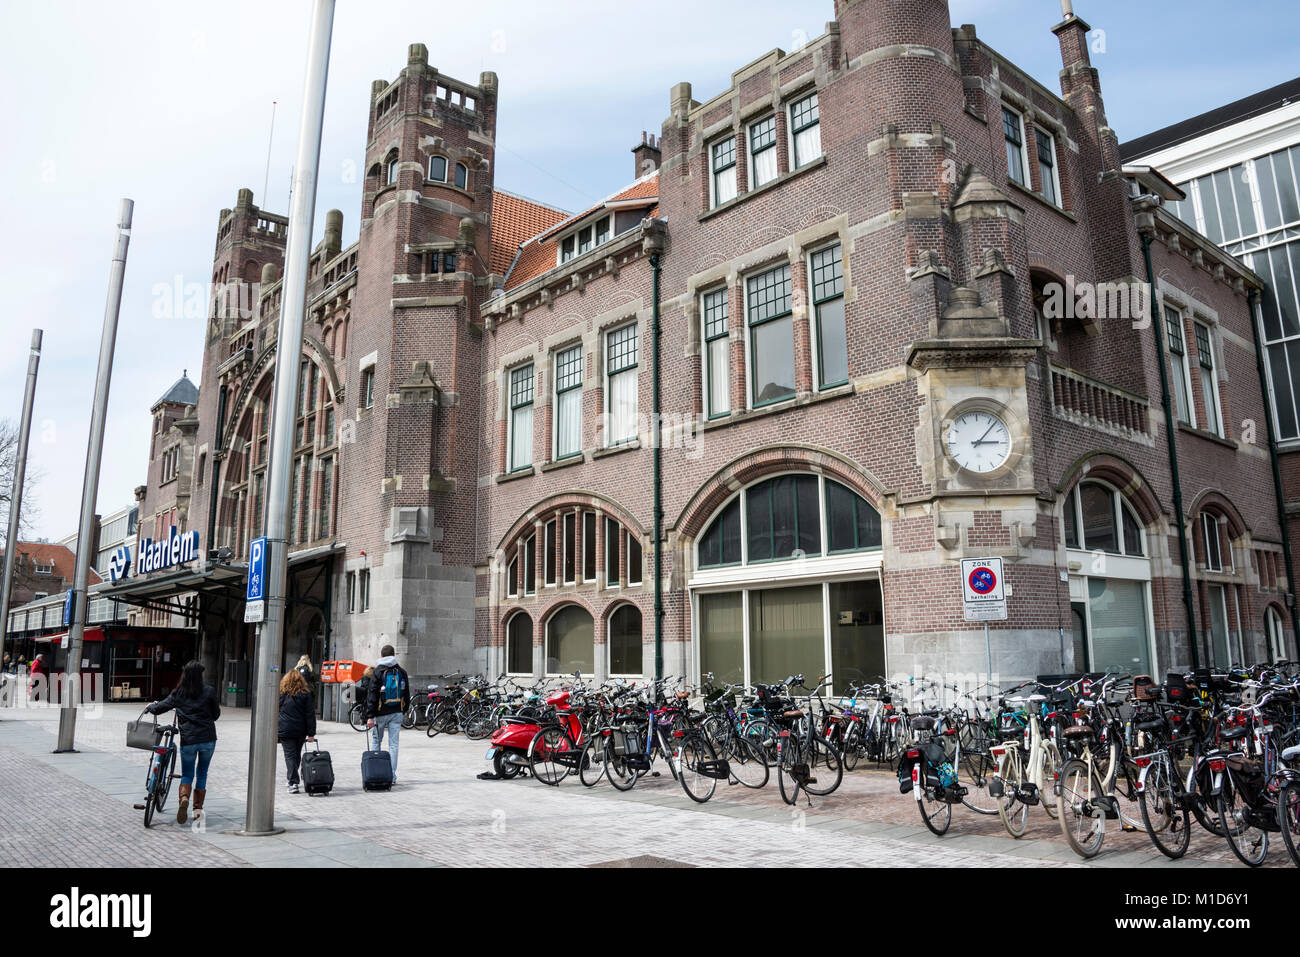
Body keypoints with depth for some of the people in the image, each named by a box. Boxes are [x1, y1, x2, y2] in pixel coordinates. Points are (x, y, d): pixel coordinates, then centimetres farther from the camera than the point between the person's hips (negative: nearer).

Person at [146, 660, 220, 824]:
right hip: (208, 738, 0)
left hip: (187, 740, 0)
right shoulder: (209, 691, -3)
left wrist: (149, 707, 31)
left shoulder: (178, 694, 1)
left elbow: (159, 708, 9)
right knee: (202, 773, 16)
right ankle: (198, 809, 17)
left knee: (187, 775, 12)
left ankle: (184, 798, -17)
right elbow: (216, 715, 4)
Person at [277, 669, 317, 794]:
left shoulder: (281, 694, -1)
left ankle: (293, 783, -11)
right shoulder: (305, 694, 0)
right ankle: (292, 779, 25)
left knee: (290, 755, -2)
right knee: (297, 755, 16)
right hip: (300, 731, 2)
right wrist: (311, 733, -1)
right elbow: (310, 714, -3)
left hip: (285, 731, -2)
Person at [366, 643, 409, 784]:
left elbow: (372, 695, -10)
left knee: (376, 742, 13)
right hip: (396, 713, 2)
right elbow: (407, 695, 14)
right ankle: (392, 776, 0)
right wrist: (403, 710, 22)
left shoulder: (378, 672, -6)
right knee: (393, 744, 2)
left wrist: (370, 716, -10)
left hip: (381, 713, -2)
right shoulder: (401, 672, 7)